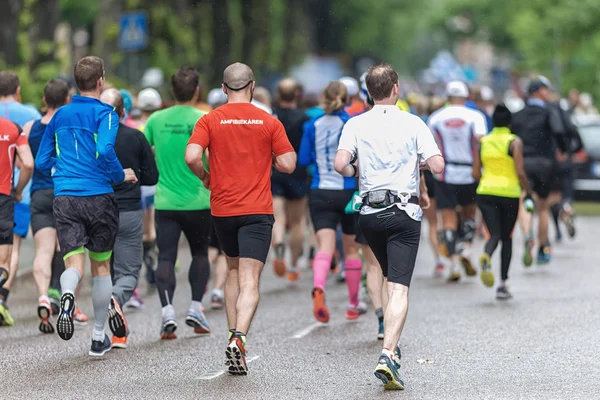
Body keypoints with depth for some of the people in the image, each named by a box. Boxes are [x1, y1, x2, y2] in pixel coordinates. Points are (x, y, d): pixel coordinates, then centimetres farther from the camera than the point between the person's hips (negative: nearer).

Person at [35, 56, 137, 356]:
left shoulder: (60, 116, 13)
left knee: (74, 263, -6)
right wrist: (120, 176, -3)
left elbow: (42, 163, 17)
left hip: (64, 197, 3)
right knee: (101, 266, 13)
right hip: (98, 196, -3)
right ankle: (98, 337, 19)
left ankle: (67, 296, -43)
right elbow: (105, 150, -21)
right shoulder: (104, 113, -3)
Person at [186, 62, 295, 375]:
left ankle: (234, 336, 19)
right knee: (249, 280, -8)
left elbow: (191, 156, -13)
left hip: (222, 208, 2)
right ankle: (238, 338, -28)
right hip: (257, 209, -2)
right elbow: (288, 164, -2)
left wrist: (206, 177, 6)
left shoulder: (210, 120, 0)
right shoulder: (268, 122, -1)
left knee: (233, 271, 22)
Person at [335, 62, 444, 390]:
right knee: (399, 287, -9)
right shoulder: (413, 124, -3)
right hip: (404, 212, -3)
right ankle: (388, 354, -24)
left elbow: (341, 164, -13)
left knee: (390, 279, 24)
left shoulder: (356, 124, 1)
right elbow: (437, 166, -10)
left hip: (370, 213, 3)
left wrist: (358, 172, 9)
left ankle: (391, 347, 29)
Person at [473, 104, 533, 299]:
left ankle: (486, 257, -37)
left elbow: (476, 174, 5)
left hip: (486, 193, 2)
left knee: (494, 234, 0)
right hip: (509, 192, -2)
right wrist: (528, 192, 2)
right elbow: (520, 173, -12)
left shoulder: (482, 142, 5)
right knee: (506, 237, 11)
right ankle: (503, 284, 9)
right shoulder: (514, 142, -6)